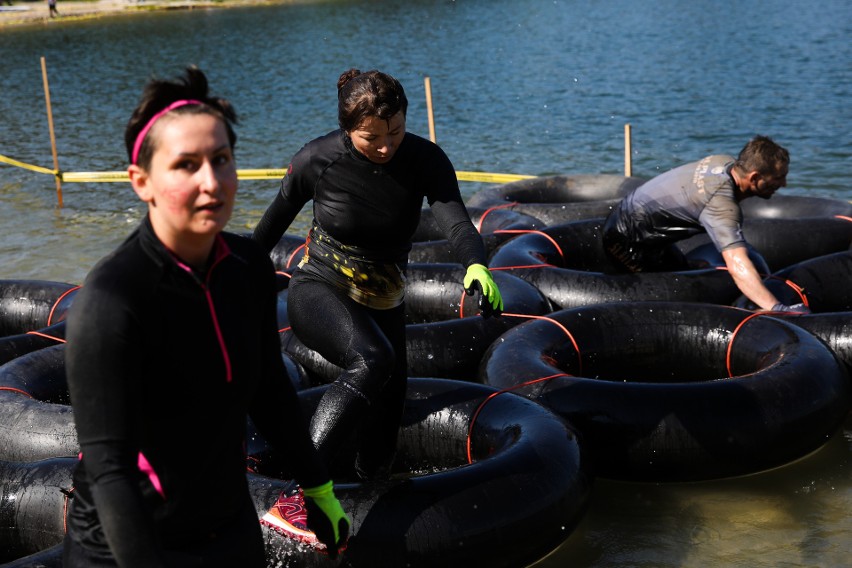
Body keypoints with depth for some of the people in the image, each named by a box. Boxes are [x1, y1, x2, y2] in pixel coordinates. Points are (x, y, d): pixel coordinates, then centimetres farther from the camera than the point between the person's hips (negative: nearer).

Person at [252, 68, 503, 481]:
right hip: (318, 291, -4)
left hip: (383, 304, 4)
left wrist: (476, 266, -50)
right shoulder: (317, 160, -17)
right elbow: (277, 217, 0)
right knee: (372, 359, -36)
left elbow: (456, 221, -28)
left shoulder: (425, 160, -13)